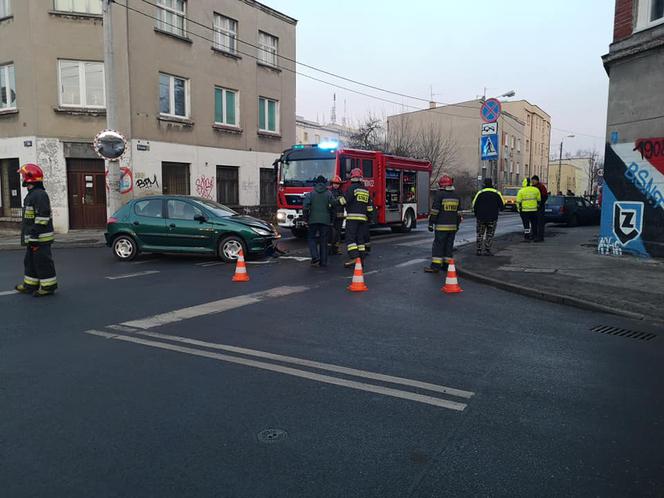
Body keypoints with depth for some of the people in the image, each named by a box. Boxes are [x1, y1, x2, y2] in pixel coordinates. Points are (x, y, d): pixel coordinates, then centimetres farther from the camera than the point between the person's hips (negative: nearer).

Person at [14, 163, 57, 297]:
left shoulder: (40, 194, -17)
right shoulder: (32, 194, 17)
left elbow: (43, 217, -23)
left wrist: (34, 234, -23)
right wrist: (30, 235, 24)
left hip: (40, 238, -11)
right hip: (33, 238, 11)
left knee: (43, 262, -4)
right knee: (30, 261, 18)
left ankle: (48, 286, 4)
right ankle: (30, 284, 28)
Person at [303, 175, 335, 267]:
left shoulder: (311, 194, 2)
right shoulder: (329, 194, 3)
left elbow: (305, 207, -6)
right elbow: (333, 207, -1)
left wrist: (306, 218, 5)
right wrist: (332, 220, 9)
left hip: (313, 220, -1)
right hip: (326, 221, 1)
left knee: (311, 238, 11)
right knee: (323, 241, 7)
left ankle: (315, 257, -9)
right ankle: (323, 262, 9)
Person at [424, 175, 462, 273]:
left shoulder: (439, 194, -7)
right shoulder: (456, 196, 12)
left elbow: (434, 211, -10)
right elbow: (458, 212, 16)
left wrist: (431, 223, -6)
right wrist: (457, 224, 23)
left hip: (441, 226, -6)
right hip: (453, 226, 6)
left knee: (438, 245, -4)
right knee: (449, 246, 10)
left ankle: (435, 266, -6)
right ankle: (446, 265, 13)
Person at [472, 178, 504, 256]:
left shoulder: (480, 193, -3)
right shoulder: (497, 194, -2)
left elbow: (474, 205, -1)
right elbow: (502, 206, 2)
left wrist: (477, 214, 14)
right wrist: (497, 210, 23)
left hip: (480, 218, 0)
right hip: (492, 218, 0)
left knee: (480, 234, 10)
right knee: (490, 235, 8)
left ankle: (479, 250, 6)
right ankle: (487, 250, 3)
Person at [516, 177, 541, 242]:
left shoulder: (521, 191, -7)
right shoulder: (536, 190, 2)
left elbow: (518, 201, -6)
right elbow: (539, 200, 10)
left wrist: (519, 209, 6)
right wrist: (537, 206, 25)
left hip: (524, 210, -3)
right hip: (533, 210, 3)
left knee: (526, 224, 1)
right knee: (534, 223, 16)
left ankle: (527, 237, -1)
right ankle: (534, 235, 24)